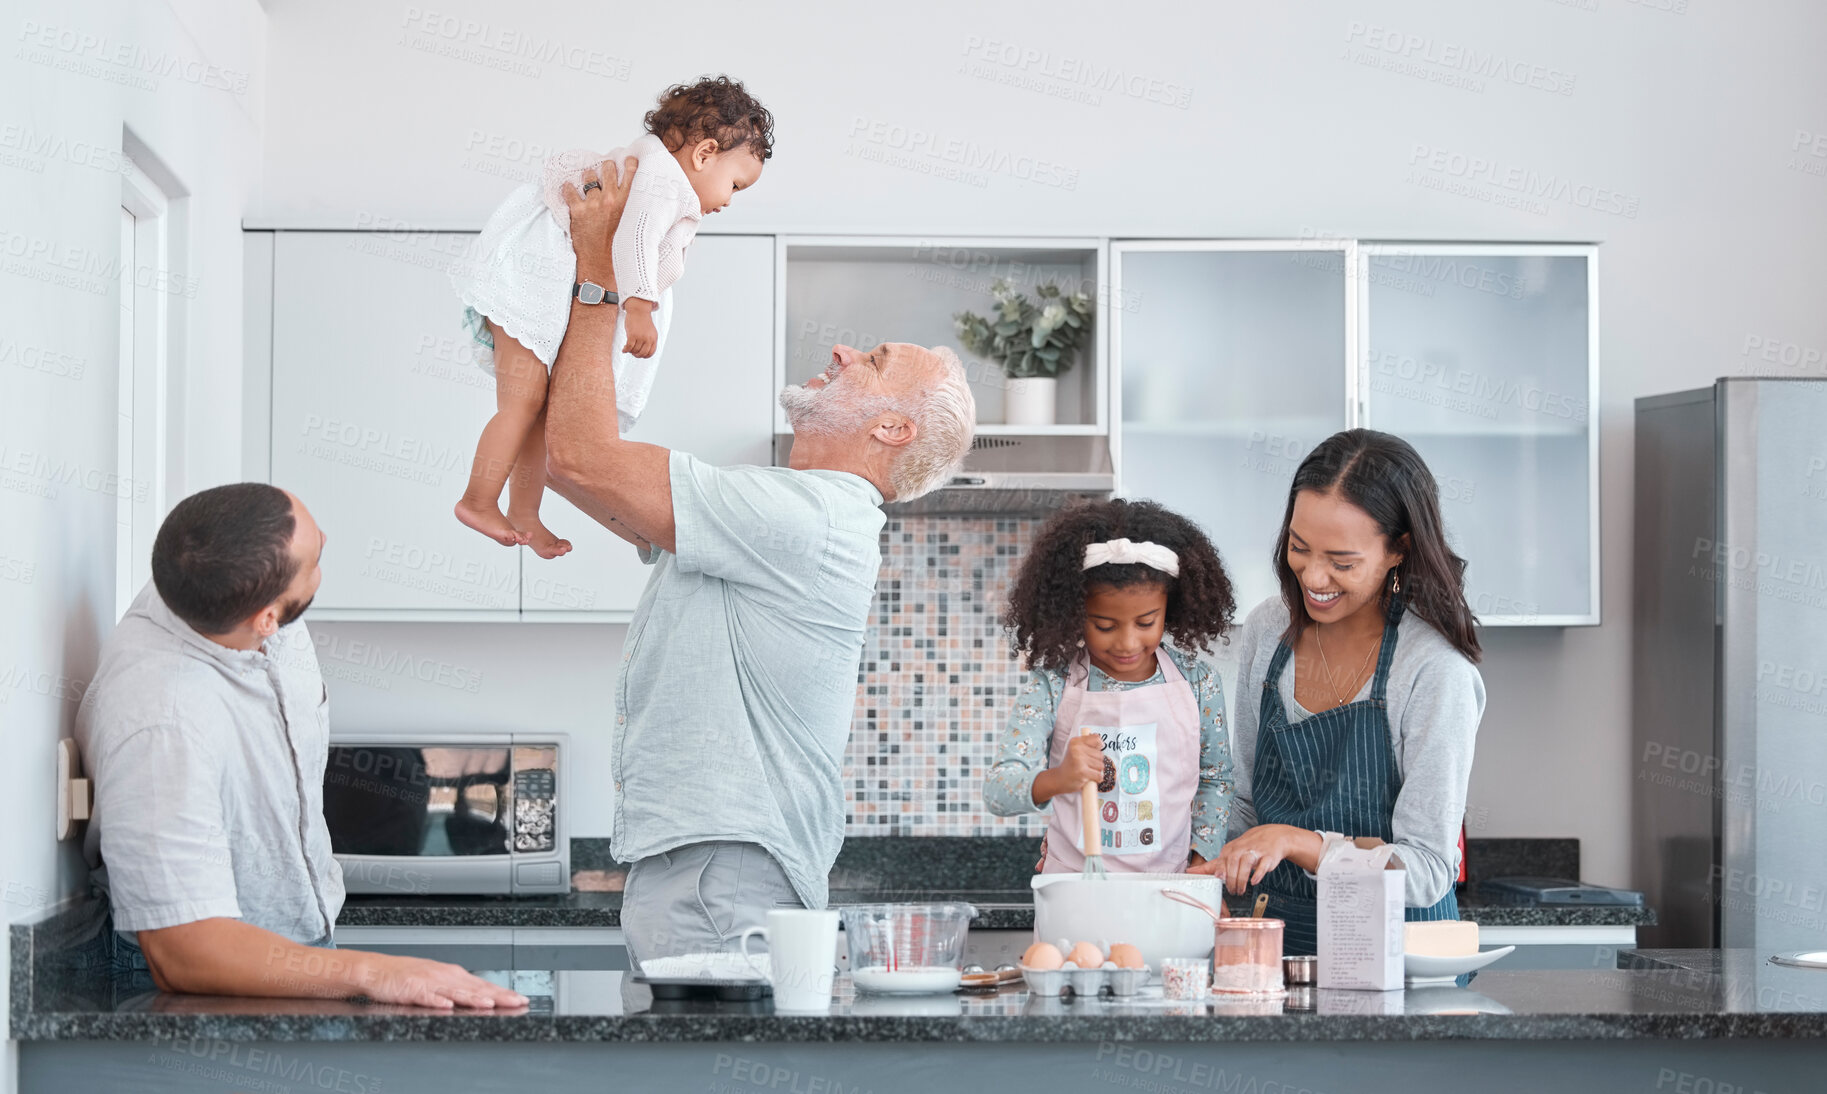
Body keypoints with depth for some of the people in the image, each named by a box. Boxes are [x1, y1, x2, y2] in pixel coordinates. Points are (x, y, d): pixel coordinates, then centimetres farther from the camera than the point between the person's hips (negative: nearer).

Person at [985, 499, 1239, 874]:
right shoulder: (1052, 686, -3)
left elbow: (1214, 781, 17)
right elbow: (997, 790, -10)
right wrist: (1057, 779, -29)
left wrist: (1202, 861, 5)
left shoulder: (1197, 683, 3)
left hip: (1168, 883, 2)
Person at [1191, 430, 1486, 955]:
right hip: (1277, 937, 6)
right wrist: (1222, 875, -1)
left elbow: (1428, 872, -15)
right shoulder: (1267, 631, 5)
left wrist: (1296, 842, -25)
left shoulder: (1436, 671, -13)